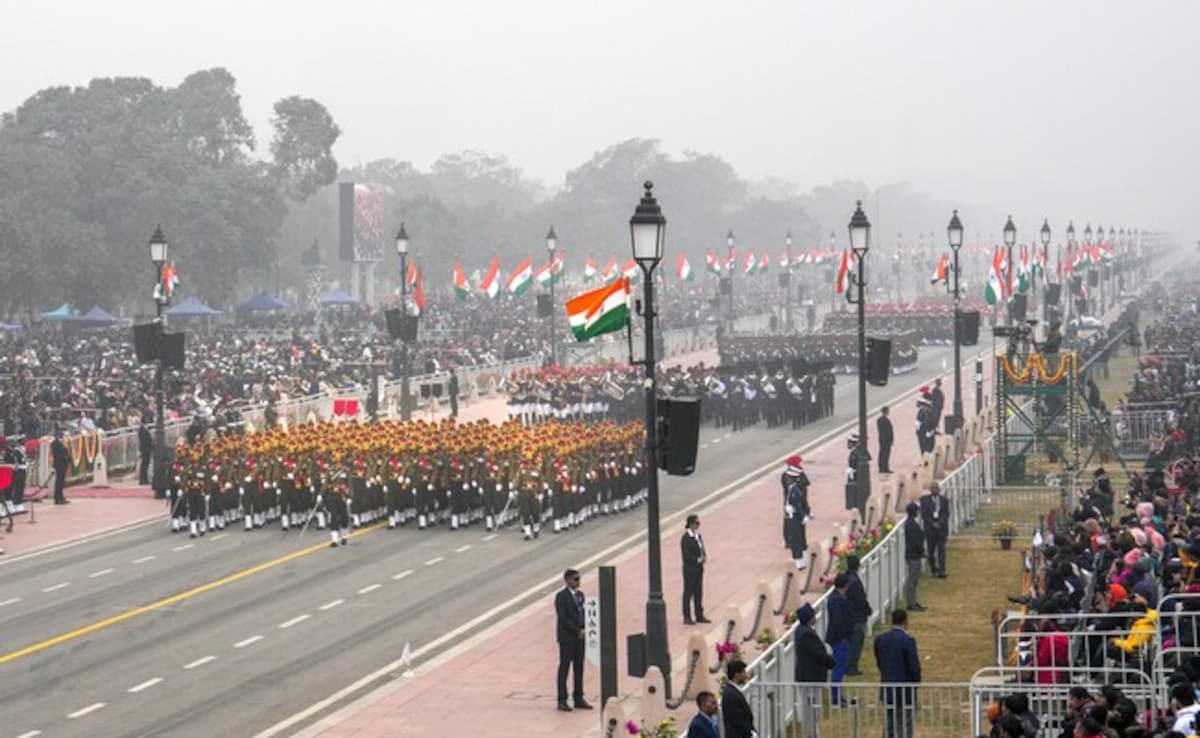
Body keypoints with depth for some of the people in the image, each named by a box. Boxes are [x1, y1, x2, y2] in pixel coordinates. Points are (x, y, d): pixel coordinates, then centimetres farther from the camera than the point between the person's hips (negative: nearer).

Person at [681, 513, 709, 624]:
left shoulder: (698, 536, 10)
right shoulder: (686, 538, -16)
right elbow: (686, 556, -19)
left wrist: (704, 557, -3)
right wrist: (698, 560, -23)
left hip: (699, 568, 8)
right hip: (690, 569, -8)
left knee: (699, 592, 13)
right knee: (688, 593, 0)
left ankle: (699, 616, 20)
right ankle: (687, 617, 7)